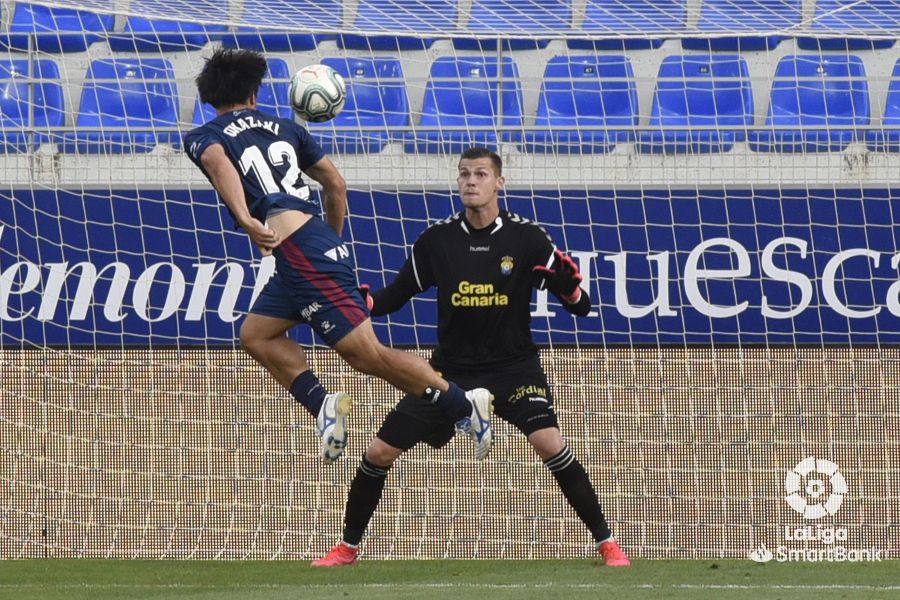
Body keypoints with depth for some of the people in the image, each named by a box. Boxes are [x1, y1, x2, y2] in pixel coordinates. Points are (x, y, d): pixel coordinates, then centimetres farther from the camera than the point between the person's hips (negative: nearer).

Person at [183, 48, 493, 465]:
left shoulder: (203, 137, 7)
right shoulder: (283, 128, 23)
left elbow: (218, 162, -18)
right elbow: (336, 184, 24)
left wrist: (246, 221, -32)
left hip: (297, 249, -8)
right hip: (323, 243, 8)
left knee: (367, 354, -7)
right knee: (255, 335, 20)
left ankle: (466, 405, -7)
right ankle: (323, 405, 1)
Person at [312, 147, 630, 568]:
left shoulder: (525, 238, -8)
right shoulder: (437, 240, -1)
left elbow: (580, 307, -8)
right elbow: (395, 296, 8)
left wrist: (569, 285, -31)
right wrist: (362, 301, -13)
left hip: (513, 365, -3)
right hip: (452, 368, 3)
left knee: (549, 442, -26)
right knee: (379, 453, -2)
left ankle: (606, 543, -14)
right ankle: (348, 547, 18)